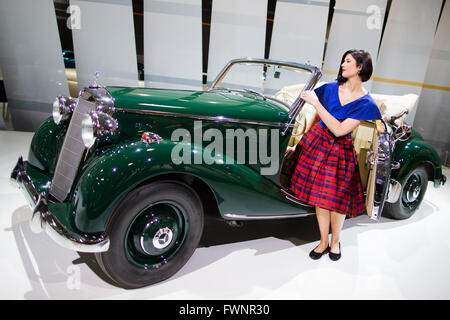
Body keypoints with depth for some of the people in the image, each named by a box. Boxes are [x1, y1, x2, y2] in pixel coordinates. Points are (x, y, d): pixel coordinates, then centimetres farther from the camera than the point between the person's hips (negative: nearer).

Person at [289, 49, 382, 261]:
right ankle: (323, 242, 24)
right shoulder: (330, 89, -1)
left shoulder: (366, 103, -12)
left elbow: (339, 130, -22)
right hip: (316, 143, 3)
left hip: (340, 152, -3)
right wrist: (305, 139, 14)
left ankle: (335, 242, 31)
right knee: (319, 197, 6)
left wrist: (316, 103, -24)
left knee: (336, 199, 5)